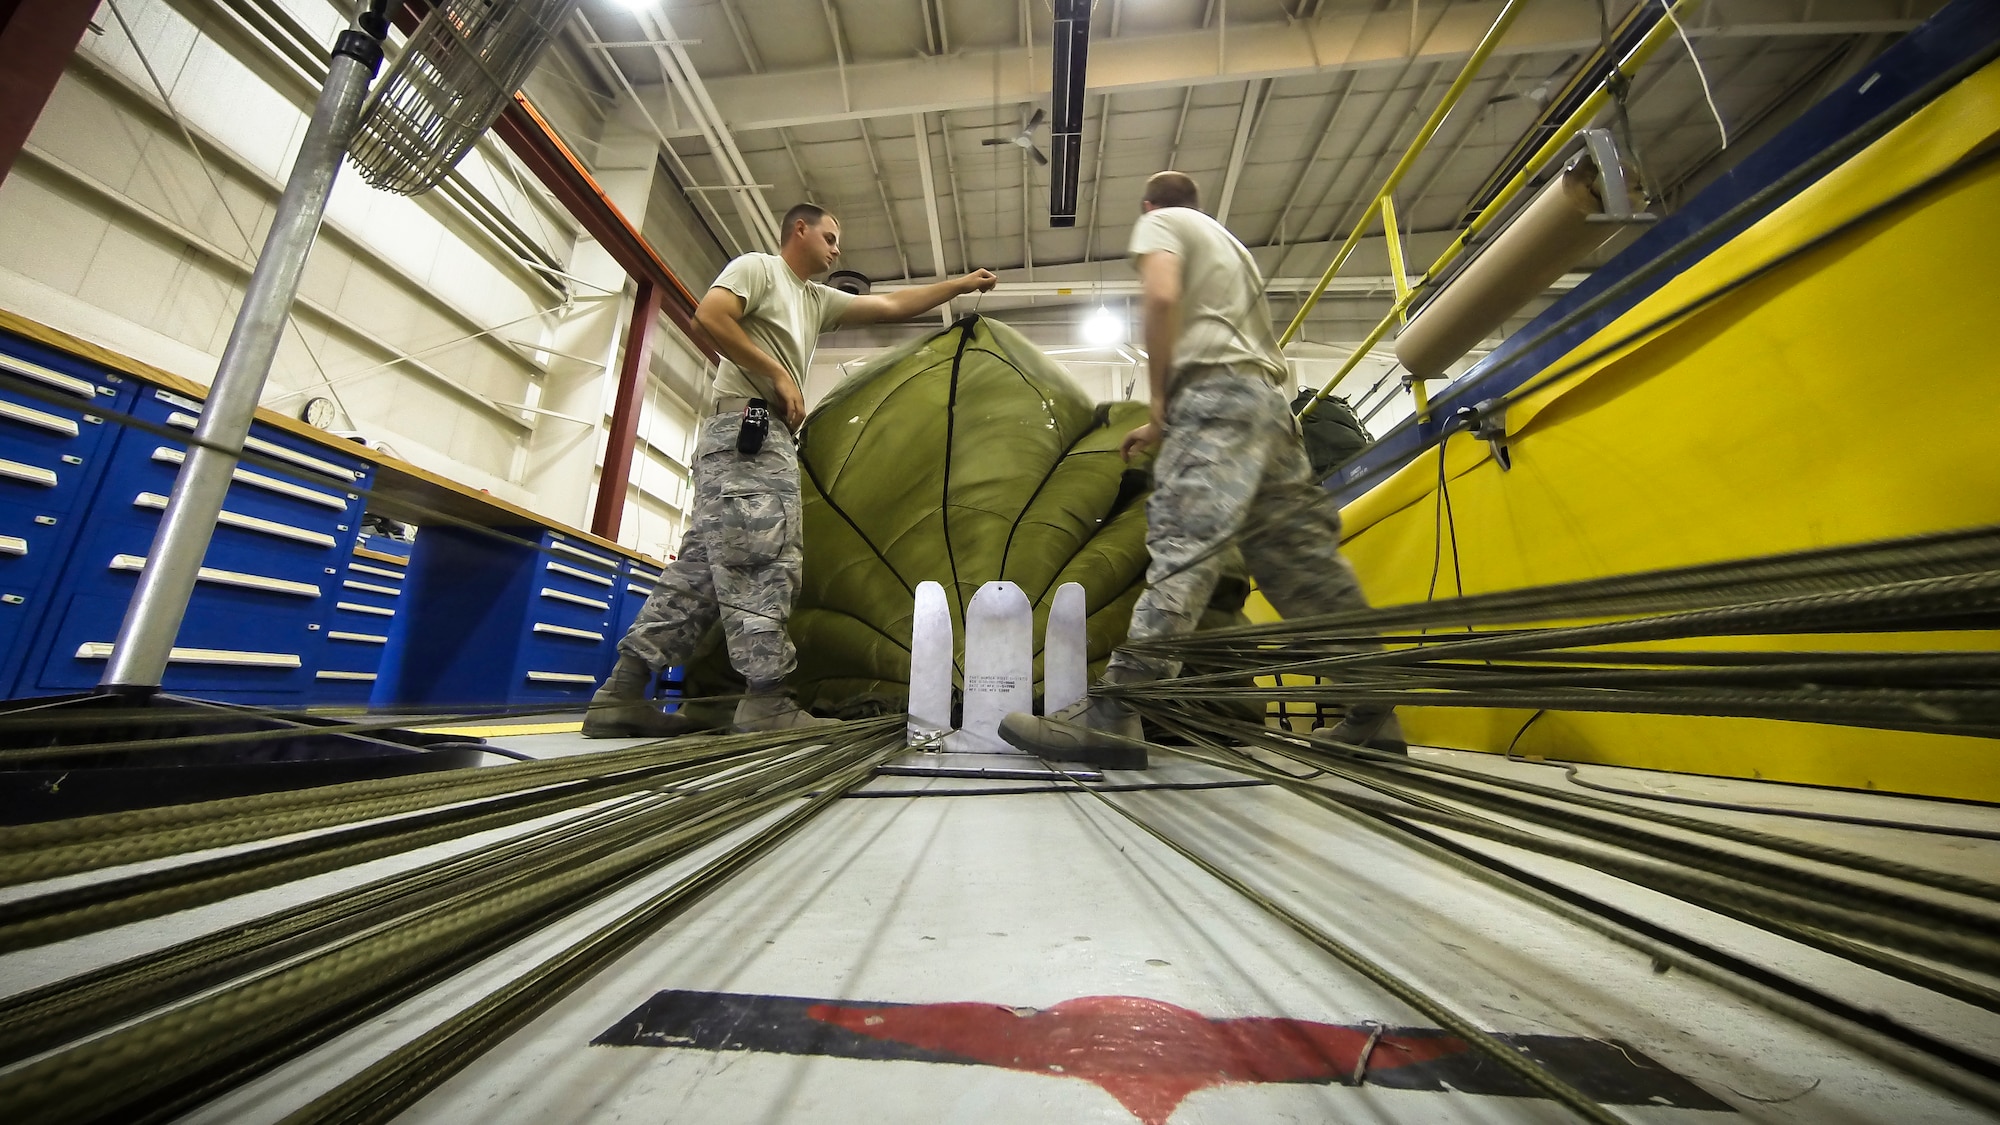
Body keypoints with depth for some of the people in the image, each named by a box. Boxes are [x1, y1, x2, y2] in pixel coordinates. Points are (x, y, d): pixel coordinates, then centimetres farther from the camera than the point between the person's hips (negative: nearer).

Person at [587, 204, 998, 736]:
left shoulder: (819, 299, 30)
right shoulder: (758, 267, 8)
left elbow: (893, 305, 30)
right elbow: (709, 316, -9)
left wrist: (962, 285, 31)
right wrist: (779, 375, -8)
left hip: (765, 436, 9)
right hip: (746, 432, -9)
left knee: (702, 564, 3)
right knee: (763, 563, -16)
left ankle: (621, 694, 6)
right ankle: (767, 701, -15)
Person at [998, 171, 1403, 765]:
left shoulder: (1159, 222, 16)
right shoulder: (1227, 239, 39)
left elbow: (1162, 297, -8)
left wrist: (1160, 399, -2)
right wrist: (1167, 426, 29)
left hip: (1219, 393, -8)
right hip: (1271, 403, 8)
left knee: (1181, 545, -25)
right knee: (1305, 565, 5)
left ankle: (1112, 714, -33)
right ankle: (1373, 716, 10)